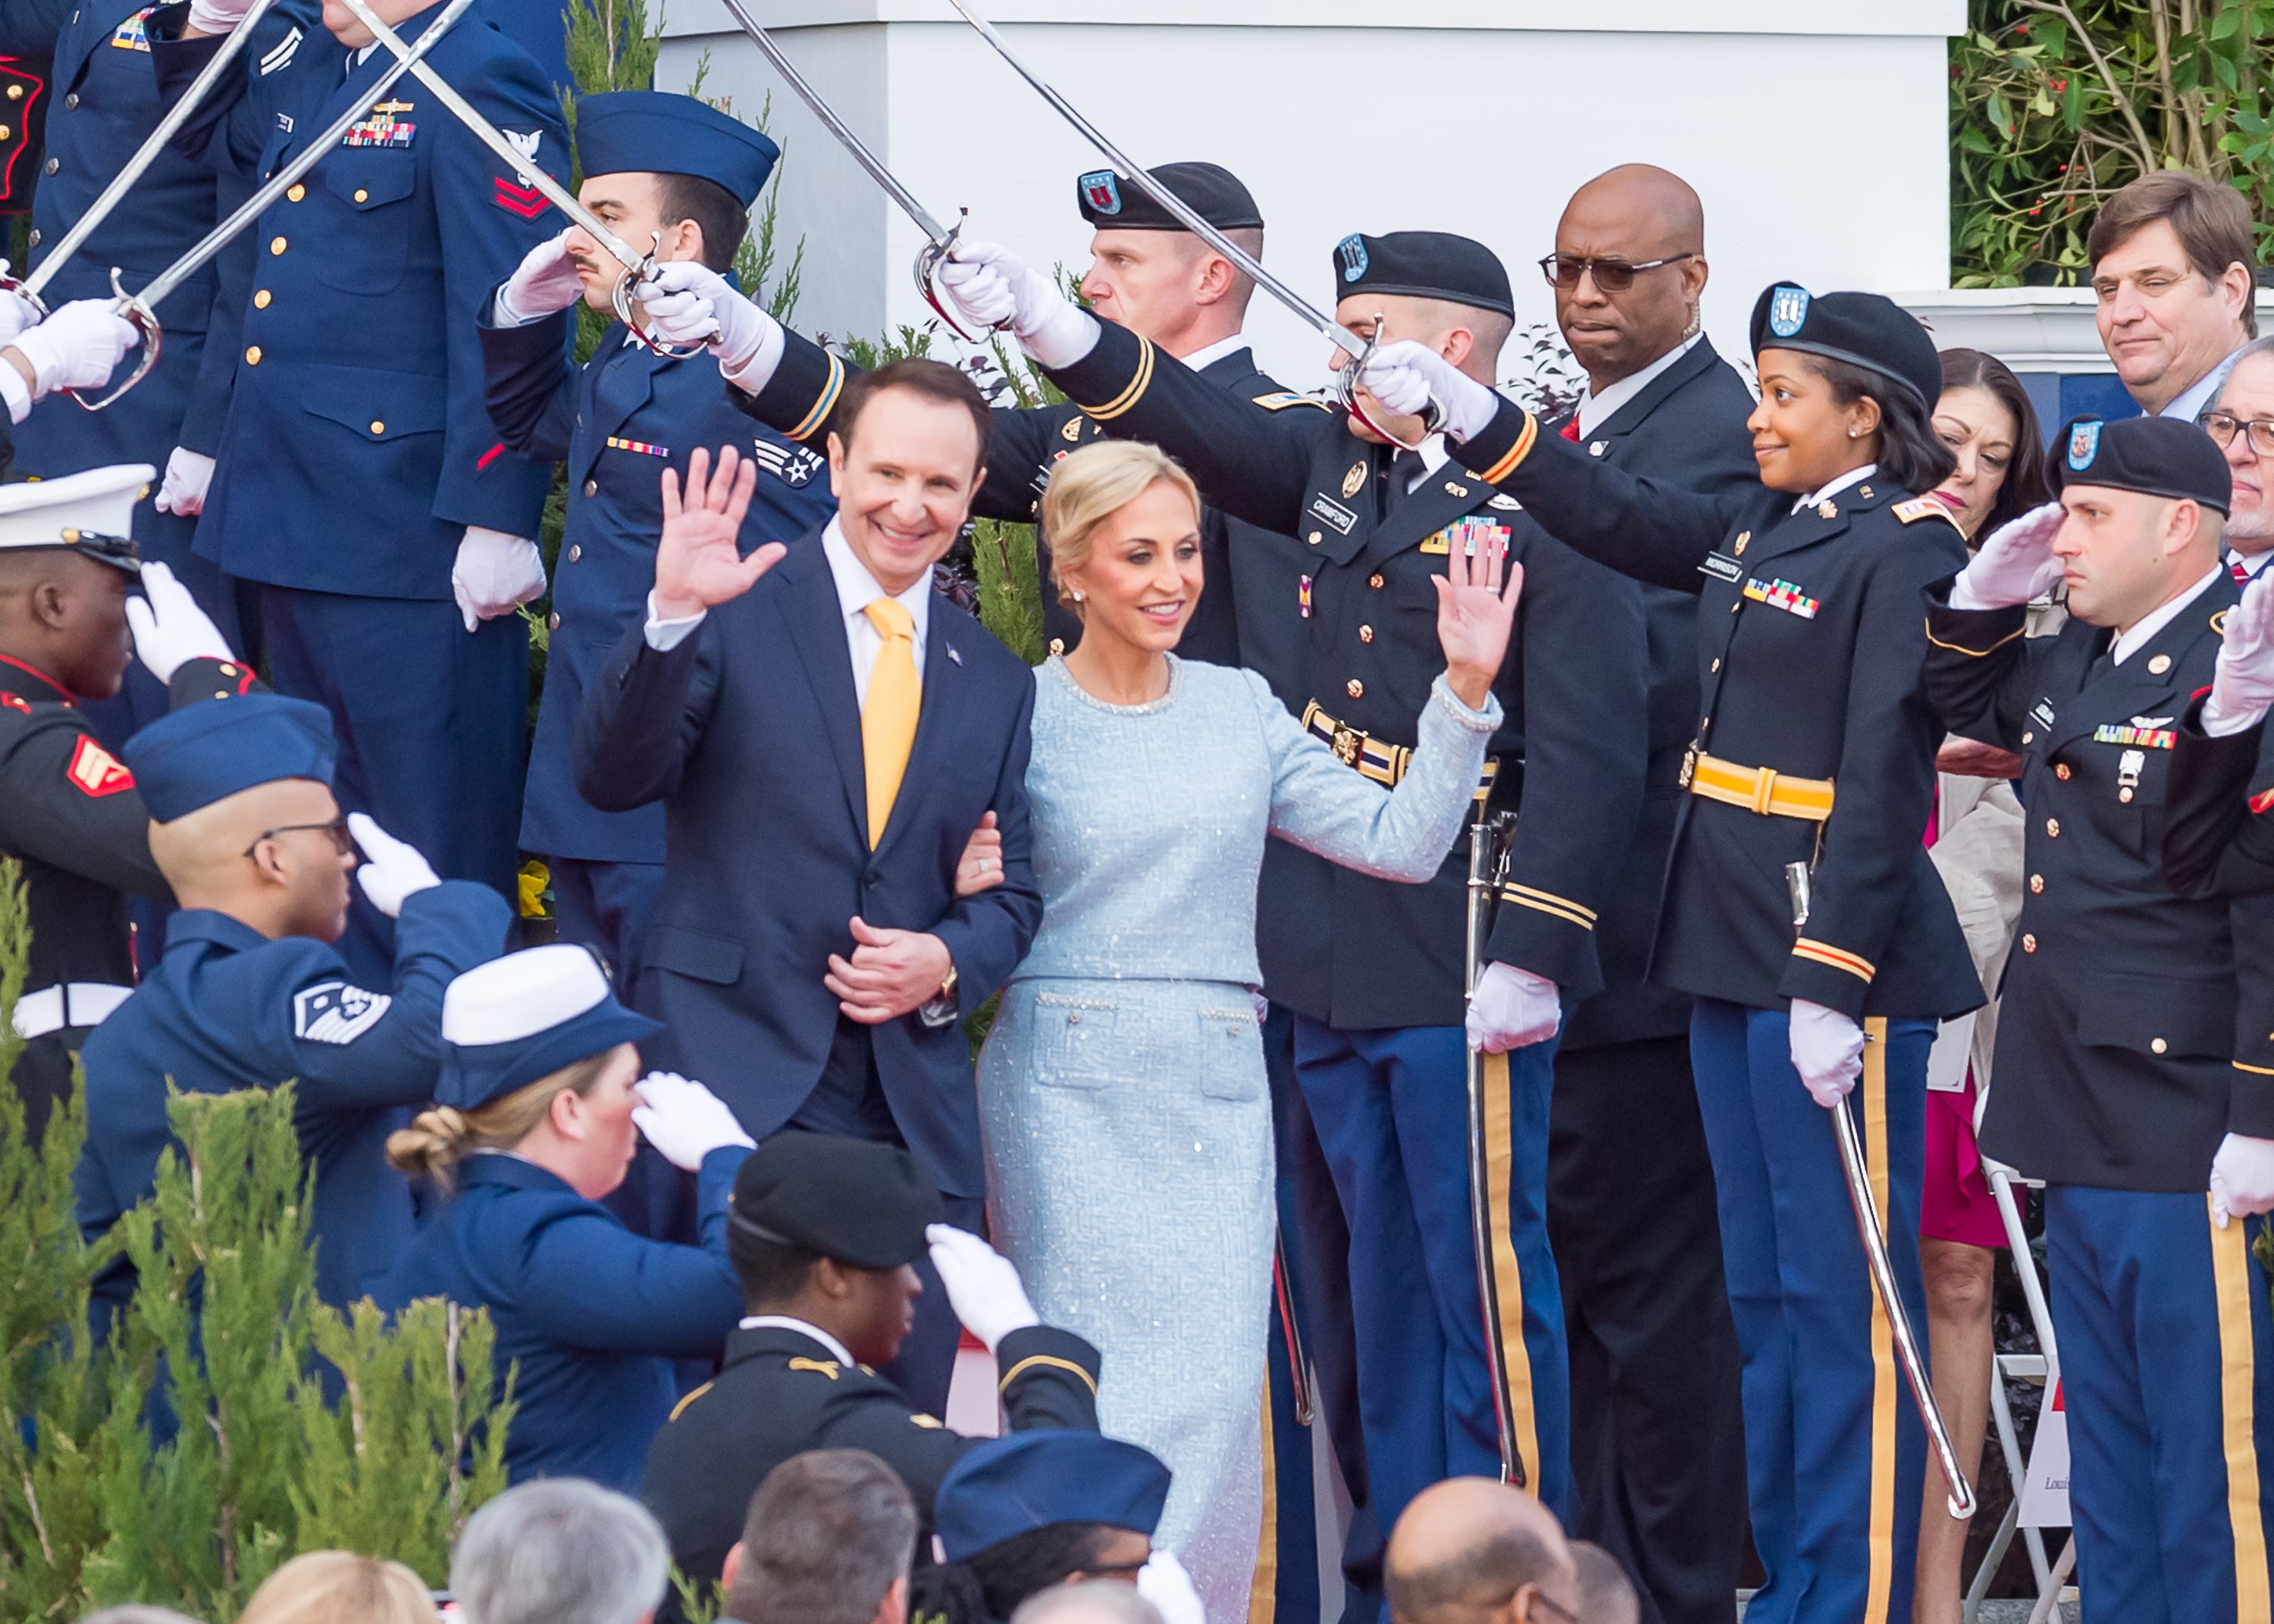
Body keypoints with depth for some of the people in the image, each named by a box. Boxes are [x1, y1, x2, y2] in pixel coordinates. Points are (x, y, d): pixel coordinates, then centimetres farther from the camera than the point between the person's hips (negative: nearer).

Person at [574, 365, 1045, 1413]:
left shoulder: (993, 682, 17)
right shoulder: (738, 616, 2)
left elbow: (1012, 892, 20)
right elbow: (612, 778, -9)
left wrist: (948, 963, -2)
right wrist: (674, 617, -23)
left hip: (915, 1110, 4)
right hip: (737, 1082, -4)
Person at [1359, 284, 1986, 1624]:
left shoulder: (1905, 550, -12)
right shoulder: (1760, 531, 12)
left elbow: (1883, 785, -17)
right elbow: (1618, 519, 23)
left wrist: (1831, 983, -21)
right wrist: (1468, 409, 14)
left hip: (1836, 961, -9)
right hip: (1729, 956, 9)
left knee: (1844, 1297, -4)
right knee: (1763, 1292, 13)